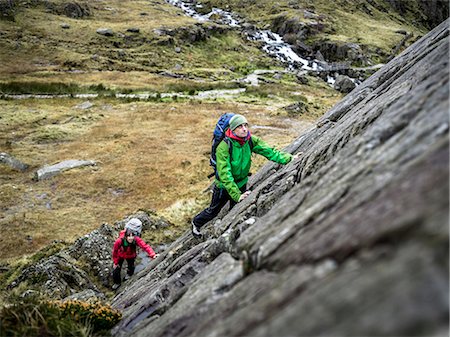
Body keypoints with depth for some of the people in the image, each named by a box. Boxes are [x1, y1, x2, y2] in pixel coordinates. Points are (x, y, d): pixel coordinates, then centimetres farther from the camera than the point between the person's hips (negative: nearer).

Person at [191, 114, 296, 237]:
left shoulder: (251, 140, -16)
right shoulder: (223, 147, -32)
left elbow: (268, 151, -17)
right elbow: (225, 175, -36)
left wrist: (289, 158, -30)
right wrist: (237, 195, -41)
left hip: (241, 184, 4)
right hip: (224, 186, -4)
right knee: (213, 211, 18)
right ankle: (196, 222, 47)